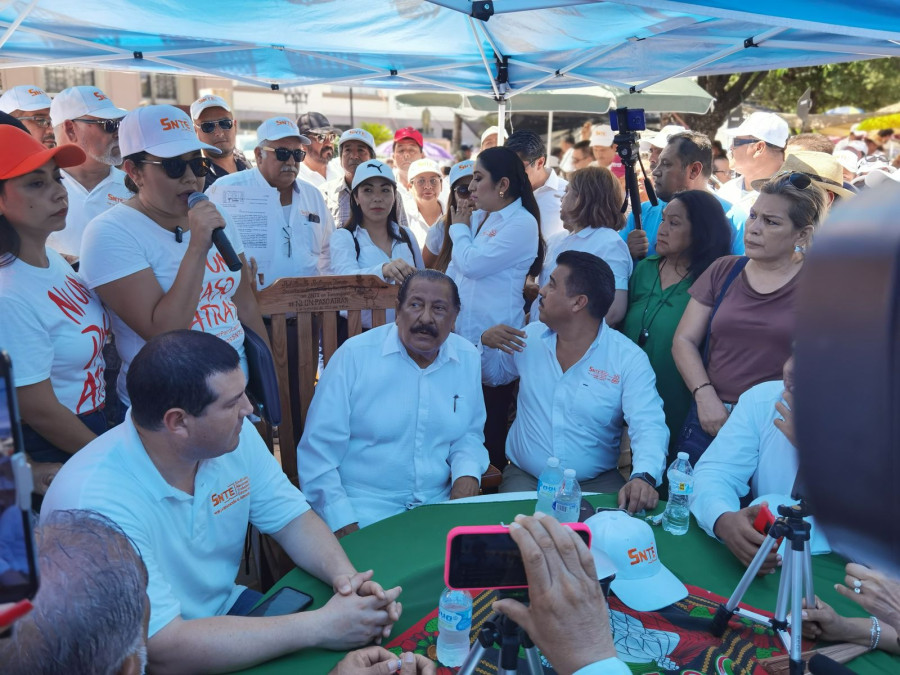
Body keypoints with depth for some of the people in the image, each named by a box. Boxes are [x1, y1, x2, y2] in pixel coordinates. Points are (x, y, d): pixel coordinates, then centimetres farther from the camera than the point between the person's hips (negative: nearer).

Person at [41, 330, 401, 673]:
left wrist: (343, 573, -22)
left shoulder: (236, 438, -10)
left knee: (364, 645, -8)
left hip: (225, 608, 6)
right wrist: (321, 627, -30)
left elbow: (294, 519, -1)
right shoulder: (98, 503, -30)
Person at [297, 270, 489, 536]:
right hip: (363, 511, -3)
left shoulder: (469, 359, 4)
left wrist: (468, 474, -5)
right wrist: (343, 524, -16)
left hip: (439, 506, 4)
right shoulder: (354, 355, -9)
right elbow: (318, 450, -8)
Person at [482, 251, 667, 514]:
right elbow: (492, 374, 20)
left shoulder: (629, 359, -10)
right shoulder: (529, 338, 3)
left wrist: (644, 477, -39)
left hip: (597, 482, -1)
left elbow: (649, 427, -19)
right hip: (524, 477, 1)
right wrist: (486, 344, -3)